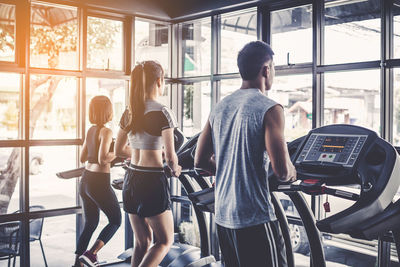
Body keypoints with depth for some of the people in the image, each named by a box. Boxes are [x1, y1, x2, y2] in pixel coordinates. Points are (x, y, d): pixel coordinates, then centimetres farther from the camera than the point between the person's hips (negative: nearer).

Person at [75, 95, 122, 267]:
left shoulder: (90, 131, 9)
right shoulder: (106, 132, -14)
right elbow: (102, 159, -24)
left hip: (85, 181, 8)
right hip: (99, 183, -8)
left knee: (90, 224, 19)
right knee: (115, 221, 9)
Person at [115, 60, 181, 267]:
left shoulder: (129, 113, 7)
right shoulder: (162, 113, -13)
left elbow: (119, 151, 16)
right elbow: (170, 157, -16)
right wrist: (175, 169, 5)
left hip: (131, 180, 7)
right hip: (153, 181, -7)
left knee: (142, 242, 19)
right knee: (165, 241, 9)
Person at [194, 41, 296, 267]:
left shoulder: (220, 107, 8)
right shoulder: (269, 109, -13)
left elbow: (200, 160, 11)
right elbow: (282, 171, -20)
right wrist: (292, 172, 2)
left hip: (223, 216, 7)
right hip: (256, 220, -7)